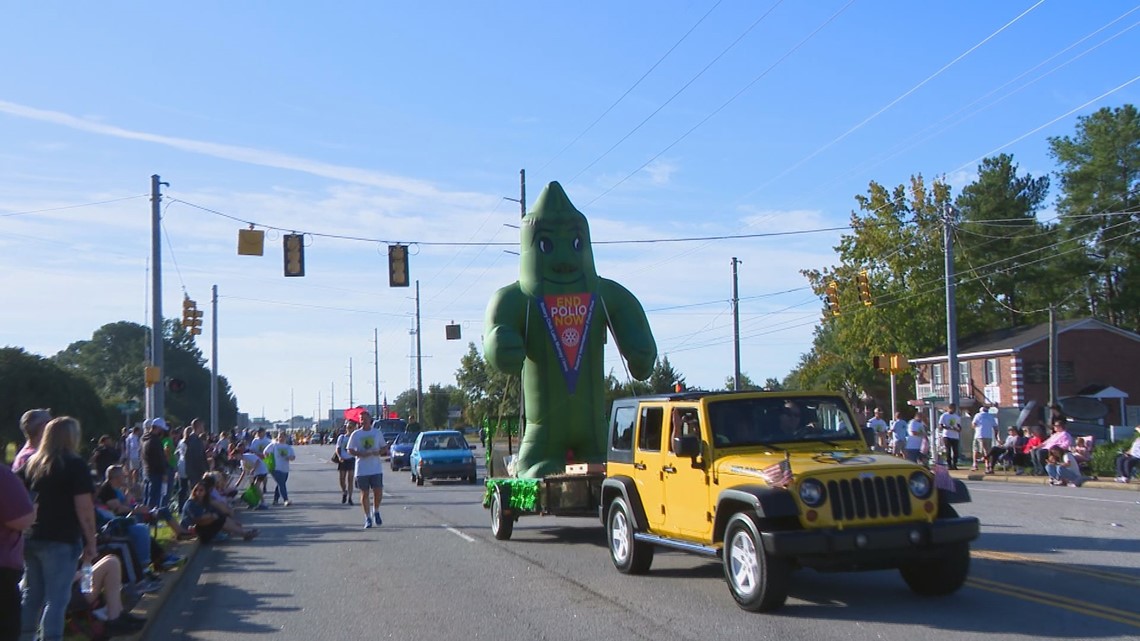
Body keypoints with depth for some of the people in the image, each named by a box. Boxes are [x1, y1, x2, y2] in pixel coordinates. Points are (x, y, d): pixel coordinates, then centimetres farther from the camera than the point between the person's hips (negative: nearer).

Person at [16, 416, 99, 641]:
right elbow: (84, 507, -13)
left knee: (31, 595, 17)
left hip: (30, 538, 6)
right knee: (56, 599, -2)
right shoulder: (75, 465, -8)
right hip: (61, 540, -6)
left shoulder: (31, 463, 10)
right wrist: (91, 541, -8)